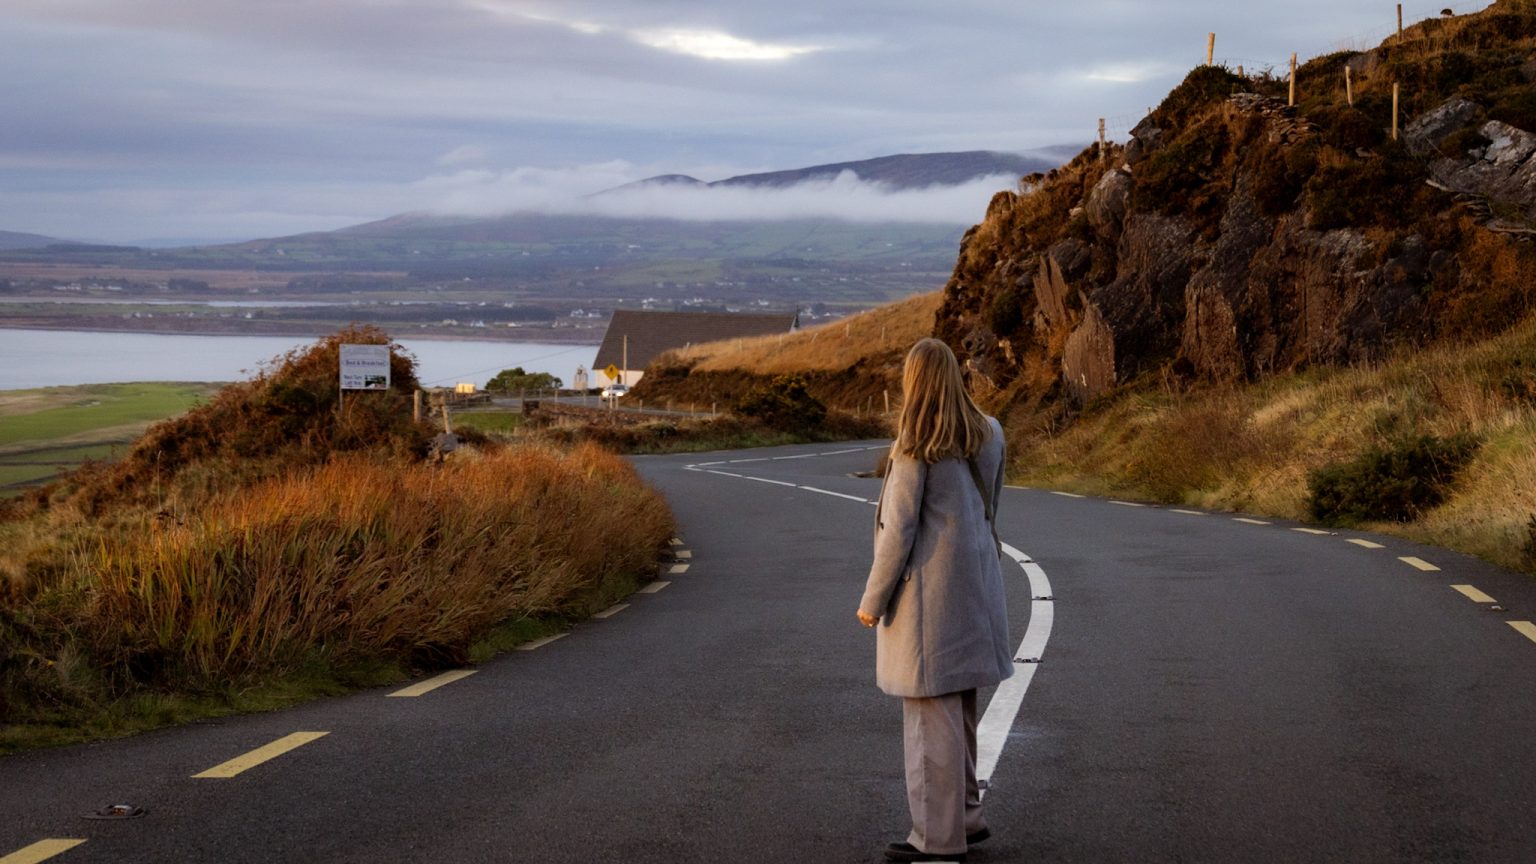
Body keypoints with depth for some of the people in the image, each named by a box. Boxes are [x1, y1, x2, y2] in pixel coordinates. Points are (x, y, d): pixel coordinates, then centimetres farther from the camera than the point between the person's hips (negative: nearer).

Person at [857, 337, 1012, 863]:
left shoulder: (915, 450, -17)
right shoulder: (985, 436, 4)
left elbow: (898, 533, -15)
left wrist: (873, 599, -8)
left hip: (929, 597, -8)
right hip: (973, 591, 8)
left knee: (931, 717, -1)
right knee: (957, 711, 19)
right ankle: (965, 815, 29)